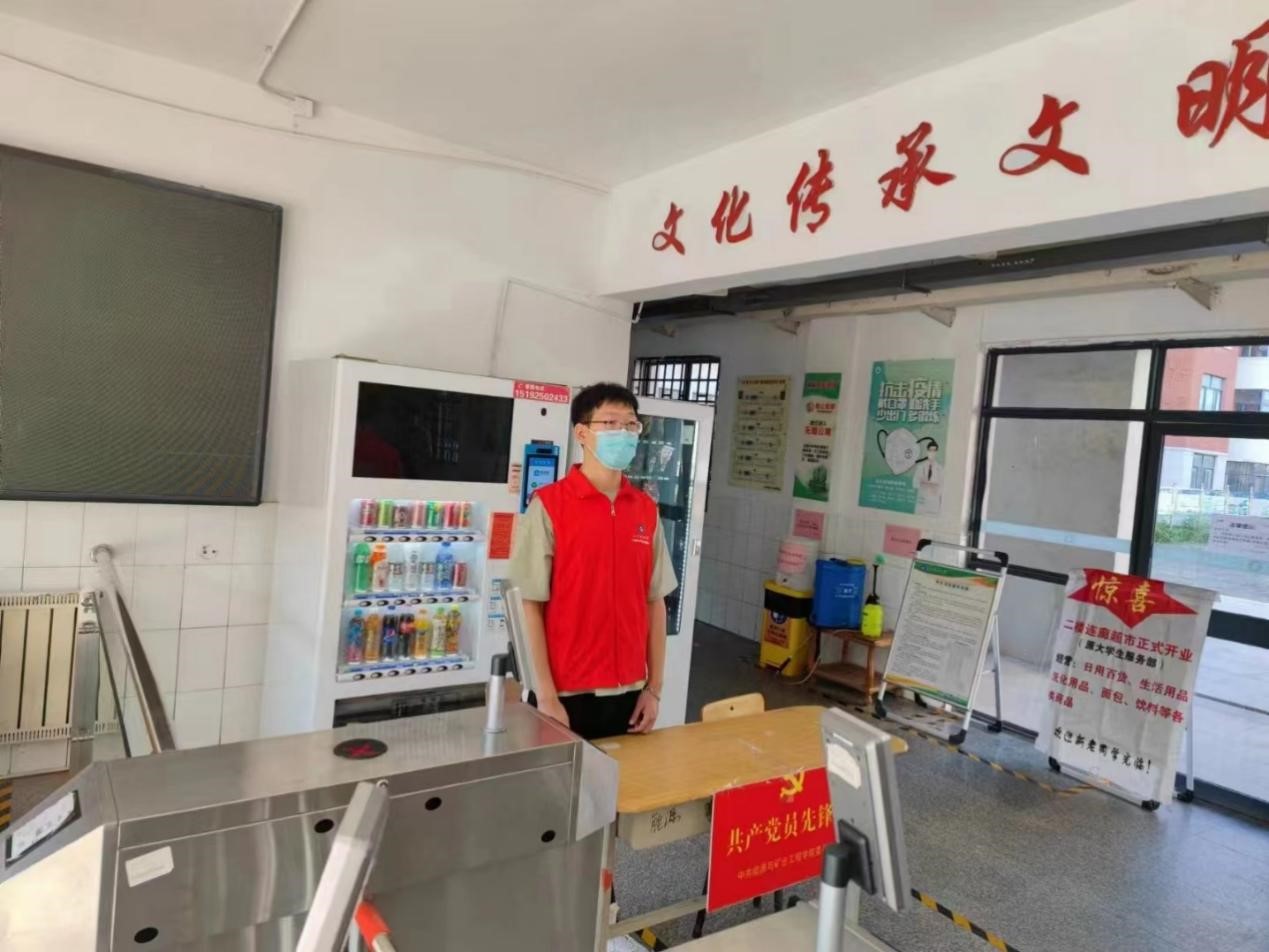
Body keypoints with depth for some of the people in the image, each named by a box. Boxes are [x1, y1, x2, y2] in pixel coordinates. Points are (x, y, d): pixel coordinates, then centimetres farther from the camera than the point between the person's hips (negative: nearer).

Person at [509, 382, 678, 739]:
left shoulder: (647, 510, 3)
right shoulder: (548, 505, -10)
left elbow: (655, 602, 7)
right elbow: (531, 606, -10)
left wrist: (654, 688, 6)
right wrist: (546, 696, -11)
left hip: (628, 693, 4)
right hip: (567, 695, -4)